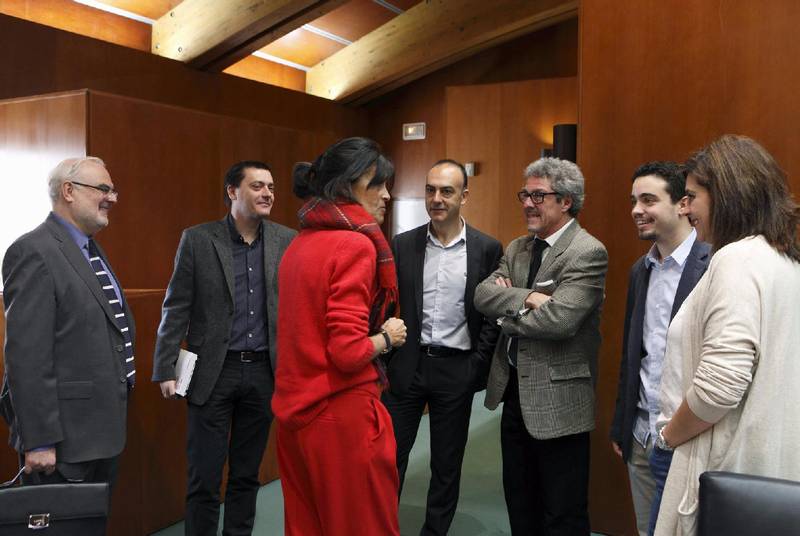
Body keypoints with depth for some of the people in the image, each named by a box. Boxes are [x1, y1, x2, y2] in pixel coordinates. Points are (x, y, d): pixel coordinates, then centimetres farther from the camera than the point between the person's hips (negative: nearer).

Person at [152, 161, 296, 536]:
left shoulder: (287, 241, 3)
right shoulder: (197, 239, -3)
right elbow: (176, 308, -3)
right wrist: (165, 369, -6)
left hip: (264, 371, 2)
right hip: (213, 372, -2)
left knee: (247, 474, 14)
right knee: (204, 477, 4)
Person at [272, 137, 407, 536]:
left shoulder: (300, 244, 9)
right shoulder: (355, 245, -16)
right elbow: (348, 351, -23)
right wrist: (387, 337, -5)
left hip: (296, 408, 9)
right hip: (340, 414, -8)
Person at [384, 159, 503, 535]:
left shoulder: (488, 249, -2)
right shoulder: (402, 245, 1)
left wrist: (477, 368, -6)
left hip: (457, 370, 0)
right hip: (407, 365, 1)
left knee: (447, 464, 13)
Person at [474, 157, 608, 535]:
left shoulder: (588, 253, -15)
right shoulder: (517, 248, 9)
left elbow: (558, 318, -27)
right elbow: (482, 295, -4)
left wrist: (507, 315, -11)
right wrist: (527, 297, -21)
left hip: (557, 401, -7)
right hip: (514, 392, 8)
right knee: (520, 504, 22)